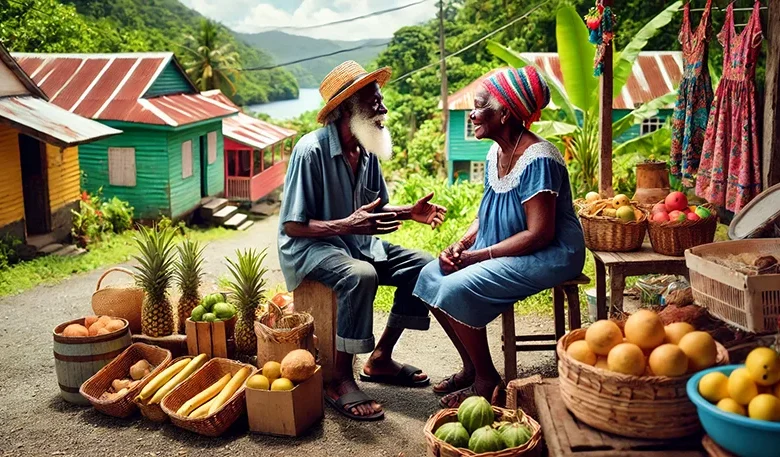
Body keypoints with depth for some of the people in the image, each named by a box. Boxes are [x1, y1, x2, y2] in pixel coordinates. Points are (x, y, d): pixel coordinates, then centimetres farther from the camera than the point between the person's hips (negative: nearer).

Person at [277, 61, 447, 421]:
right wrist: (348, 225, -32)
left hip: (357, 243, 8)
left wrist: (410, 212, -5)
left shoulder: (367, 151, 2)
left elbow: (376, 208, 14)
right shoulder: (311, 150, -20)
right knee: (360, 276, -36)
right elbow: (292, 226, -20)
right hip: (308, 247, -8)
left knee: (422, 267, -4)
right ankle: (340, 381, -20)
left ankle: (380, 359, 7)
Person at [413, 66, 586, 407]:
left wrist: (477, 256, -22)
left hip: (550, 256, -9)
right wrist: (461, 244, -5)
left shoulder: (538, 160, -22)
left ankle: (487, 381, -5)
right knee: (430, 276, -1)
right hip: (506, 250, 10)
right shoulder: (496, 154, 7)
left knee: (458, 288, -24)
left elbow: (539, 234, -25)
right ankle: (472, 366, 10)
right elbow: (486, 214, 15)